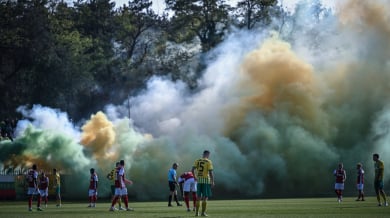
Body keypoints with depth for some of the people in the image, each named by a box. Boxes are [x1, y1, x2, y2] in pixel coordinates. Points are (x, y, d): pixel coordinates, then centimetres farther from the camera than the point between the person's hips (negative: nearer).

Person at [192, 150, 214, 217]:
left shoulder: (197, 161, 6)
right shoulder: (208, 162, -7)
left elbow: (192, 170, -3)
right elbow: (211, 172, -13)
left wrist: (195, 177, 10)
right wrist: (212, 182, -8)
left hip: (199, 180, 4)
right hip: (206, 180, -4)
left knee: (198, 197, 11)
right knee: (205, 197, 0)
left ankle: (196, 212, 11)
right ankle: (203, 213, -4)